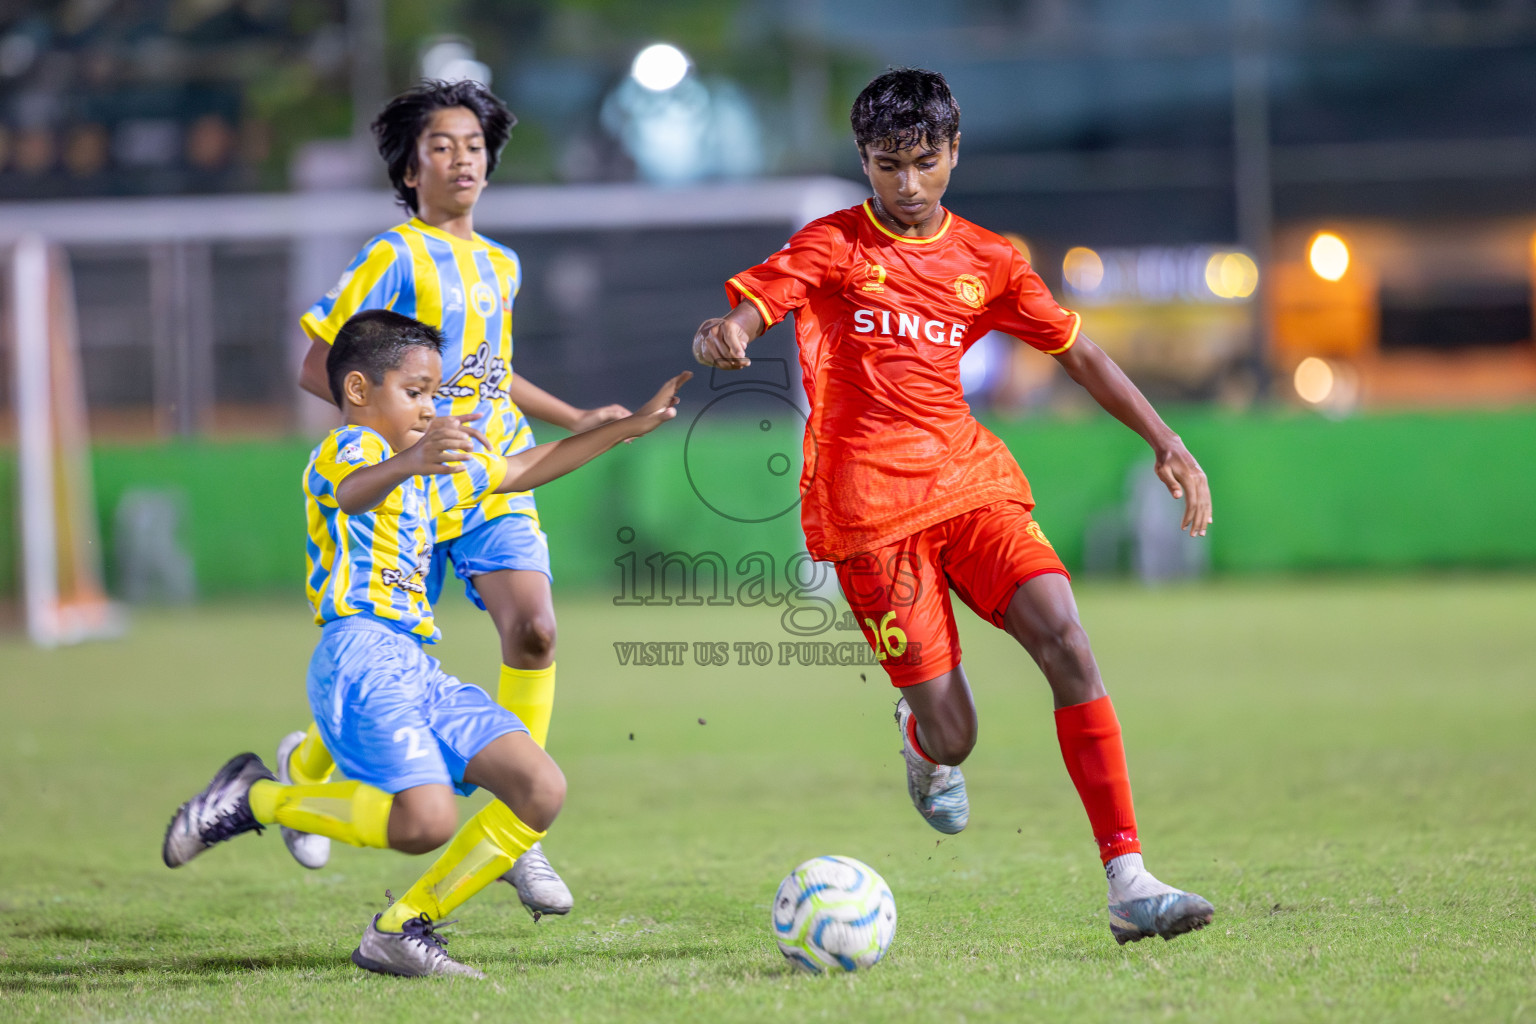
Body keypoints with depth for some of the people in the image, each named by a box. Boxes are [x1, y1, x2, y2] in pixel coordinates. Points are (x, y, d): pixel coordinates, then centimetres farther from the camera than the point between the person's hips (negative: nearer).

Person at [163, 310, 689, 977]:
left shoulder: (434, 472, 29)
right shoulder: (348, 447, -1)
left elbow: (520, 472, 41)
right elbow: (353, 491, -28)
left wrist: (631, 426, 39)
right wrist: (411, 460, -51)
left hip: (417, 669, 9)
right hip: (361, 653, -9)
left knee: (541, 790, -4)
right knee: (423, 819, -27)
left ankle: (402, 931, 2)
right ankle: (255, 798, -5)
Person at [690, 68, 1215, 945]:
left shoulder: (987, 261, 11)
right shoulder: (833, 246, 2)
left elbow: (1078, 351, 17)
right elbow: (748, 309, -9)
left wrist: (1165, 441, 7)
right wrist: (722, 337, -34)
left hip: (971, 482, 3)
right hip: (868, 509, -3)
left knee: (1067, 642, -19)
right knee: (953, 738, -7)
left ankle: (1129, 881, -20)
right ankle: (923, 740, 35)